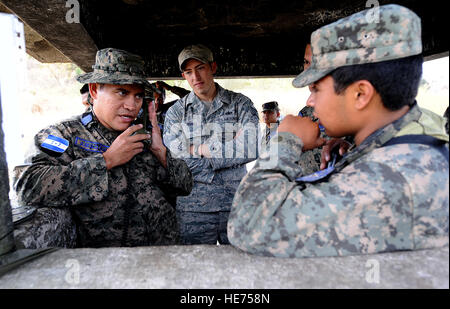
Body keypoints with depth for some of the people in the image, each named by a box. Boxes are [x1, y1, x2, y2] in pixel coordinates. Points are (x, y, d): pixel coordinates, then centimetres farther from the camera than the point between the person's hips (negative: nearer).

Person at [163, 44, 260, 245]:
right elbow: (180, 162, -8)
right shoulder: (176, 112, 4)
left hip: (236, 201, 0)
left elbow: (253, 148, -12)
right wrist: (232, 147, -7)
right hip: (192, 207, 0)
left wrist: (200, 149, -8)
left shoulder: (241, 104, 4)